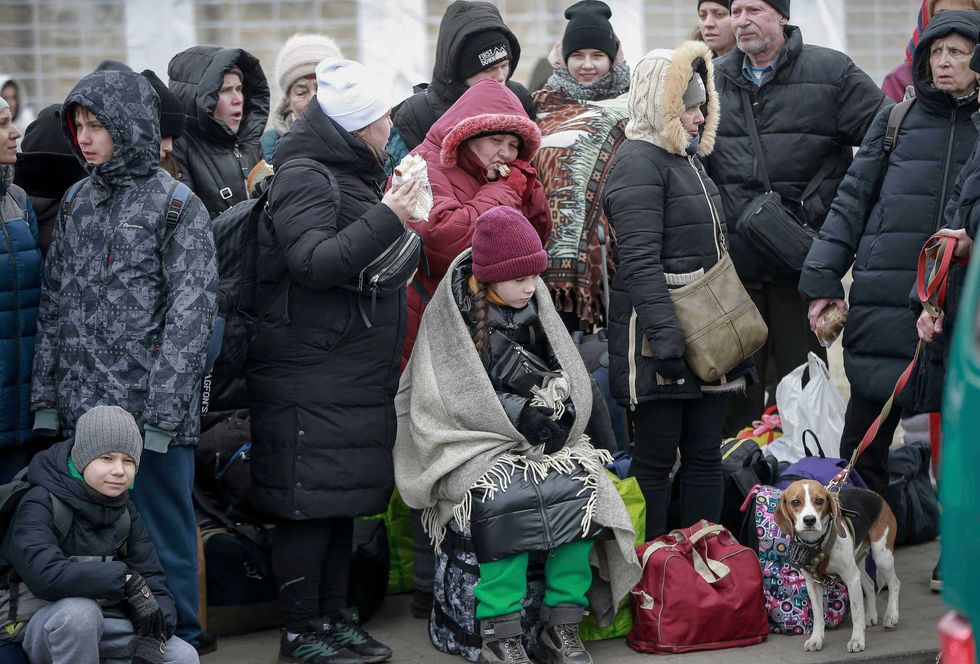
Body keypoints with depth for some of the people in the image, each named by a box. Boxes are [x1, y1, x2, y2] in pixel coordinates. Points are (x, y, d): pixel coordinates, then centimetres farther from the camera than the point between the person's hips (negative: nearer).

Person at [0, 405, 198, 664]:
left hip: (103, 624, 6)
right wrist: (127, 581, -33)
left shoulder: (125, 512, 6)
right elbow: (44, 575, -33)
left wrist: (153, 637, -21)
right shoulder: (40, 504, -14)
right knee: (79, 611, -38)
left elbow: (151, 577, -1)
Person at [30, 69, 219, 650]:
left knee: (162, 532, 2)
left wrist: (162, 413, -16)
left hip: (151, 412, -5)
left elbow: (191, 313, -10)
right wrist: (46, 398, 7)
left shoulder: (178, 205, -4)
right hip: (81, 409, 5)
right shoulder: (78, 204, 13)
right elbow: (54, 304, 14)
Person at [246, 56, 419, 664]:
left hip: (356, 378, 10)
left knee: (345, 500, 12)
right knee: (309, 504, -5)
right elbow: (315, 263, -24)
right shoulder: (304, 179, -11)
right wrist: (387, 219, -24)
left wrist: (405, 222, 18)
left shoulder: (356, 175, 19)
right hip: (310, 379, -10)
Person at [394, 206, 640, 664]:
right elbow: (453, 395, -11)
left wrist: (556, 412, -11)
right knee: (508, 498, -33)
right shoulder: (453, 314, -5)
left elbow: (569, 380, 11)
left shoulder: (534, 306, 10)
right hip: (472, 444, -5)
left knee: (581, 486, -23)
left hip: (540, 441, 5)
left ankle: (562, 627, -17)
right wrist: (518, 413, -18)